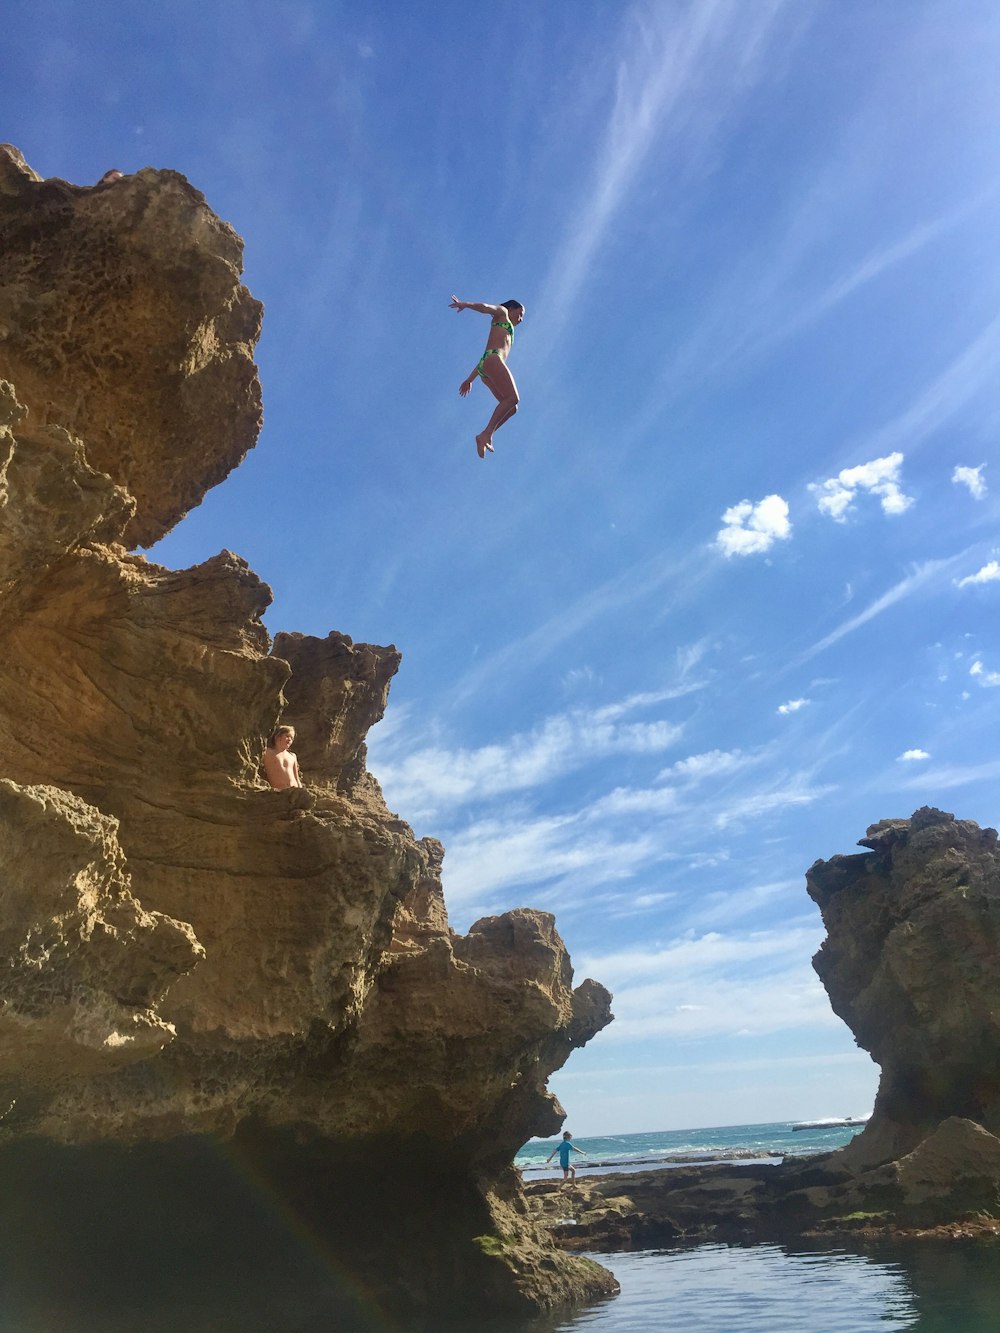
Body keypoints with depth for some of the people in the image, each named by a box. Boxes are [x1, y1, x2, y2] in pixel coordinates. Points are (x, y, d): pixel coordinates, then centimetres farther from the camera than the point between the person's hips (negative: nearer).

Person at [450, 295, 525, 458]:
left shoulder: (508, 336, 38)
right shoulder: (501, 312, 20)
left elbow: (484, 359, 36)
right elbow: (484, 307, -1)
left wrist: (469, 380, 33)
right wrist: (466, 304, -20)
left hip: (485, 369, 8)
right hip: (493, 359, -8)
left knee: (512, 407, -2)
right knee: (513, 398, -22)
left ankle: (484, 437, -13)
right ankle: (487, 434, -32)